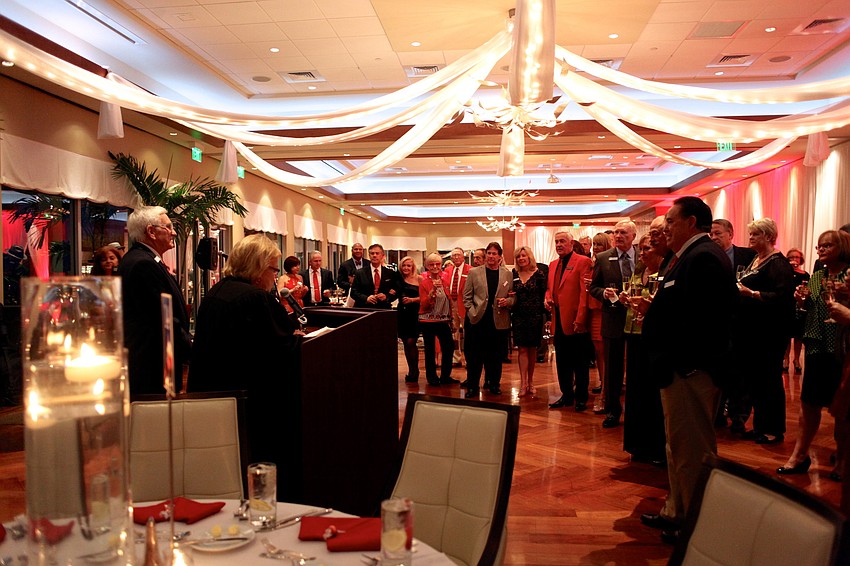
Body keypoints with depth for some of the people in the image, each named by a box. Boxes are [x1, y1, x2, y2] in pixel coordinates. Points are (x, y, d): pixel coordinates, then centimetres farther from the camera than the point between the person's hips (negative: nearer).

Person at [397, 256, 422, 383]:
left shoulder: (419, 279, -3)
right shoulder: (399, 278, 7)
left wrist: (412, 299, -15)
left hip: (415, 314, -4)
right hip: (402, 313, 4)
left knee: (411, 342, -9)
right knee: (406, 343, 9)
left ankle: (414, 371, 7)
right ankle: (412, 371, 21)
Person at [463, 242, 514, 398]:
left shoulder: (507, 274, 8)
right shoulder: (474, 272, 5)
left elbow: (513, 297, 10)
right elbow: (467, 296, 5)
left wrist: (507, 301, -10)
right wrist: (472, 312, -4)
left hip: (499, 321, 1)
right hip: (477, 320, -1)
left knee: (496, 355, 10)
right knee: (474, 355, 3)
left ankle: (494, 384, 26)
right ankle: (472, 386, 14)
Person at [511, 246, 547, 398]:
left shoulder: (538, 274, -3)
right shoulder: (513, 275, 5)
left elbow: (544, 295, -4)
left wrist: (545, 308, -15)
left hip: (535, 316, -1)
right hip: (518, 316, 1)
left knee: (532, 349, 7)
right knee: (522, 349, -1)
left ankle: (530, 382, 18)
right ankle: (523, 383, -1)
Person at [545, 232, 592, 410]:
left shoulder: (583, 261, -8)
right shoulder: (553, 264, 15)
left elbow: (585, 292, -13)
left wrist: (580, 319, -18)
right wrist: (548, 298, 1)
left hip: (576, 322, -7)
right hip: (559, 322, 7)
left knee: (580, 363, 5)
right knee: (562, 362, 14)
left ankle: (581, 398, 16)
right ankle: (566, 395, 25)